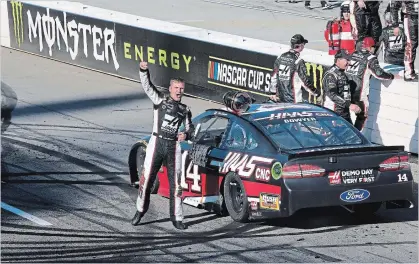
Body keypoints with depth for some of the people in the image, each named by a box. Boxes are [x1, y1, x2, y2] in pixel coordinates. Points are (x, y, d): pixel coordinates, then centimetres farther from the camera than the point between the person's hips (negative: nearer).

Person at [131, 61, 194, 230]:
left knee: (175, 182, 0)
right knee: (147, 178, -1)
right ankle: (140, 210, 15)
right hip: (157, 143, -2)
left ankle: (176, 217, 4)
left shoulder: (185, 110, 14)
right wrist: (143, 71, -25)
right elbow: (147, 86, -8)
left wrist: (186, 135, -3)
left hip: (173, 146, 2)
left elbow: (190, 129, 21)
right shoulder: (160, 101, 5)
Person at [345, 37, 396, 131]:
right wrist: (392, 76, 1)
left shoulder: (354, 54, 12)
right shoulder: (370, 58, -8)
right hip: (359, 92, -7)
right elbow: (379, 73, -13)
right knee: (362, 115, 8)